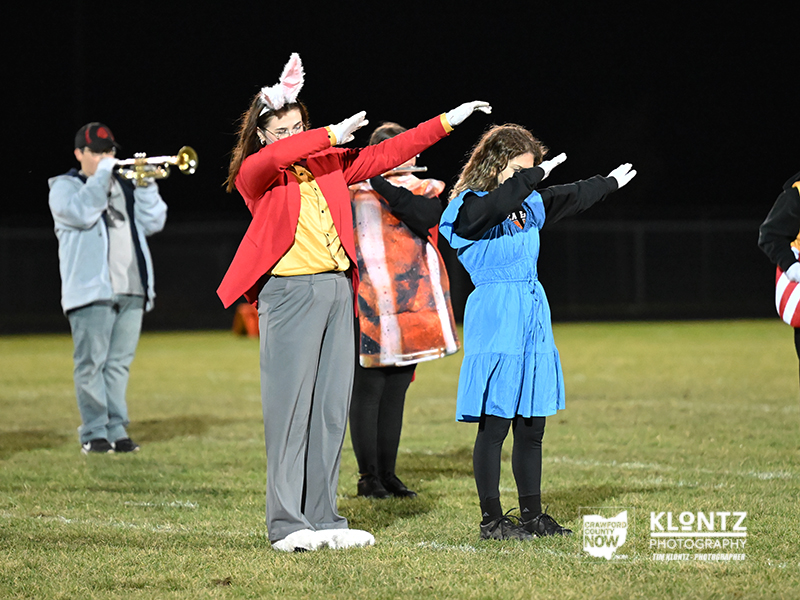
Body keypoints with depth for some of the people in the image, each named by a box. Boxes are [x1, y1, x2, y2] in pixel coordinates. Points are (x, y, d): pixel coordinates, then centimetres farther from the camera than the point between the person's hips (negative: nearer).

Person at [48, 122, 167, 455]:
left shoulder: (124, 186, 21)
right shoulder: (65, 186, 5)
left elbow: (153, 222, 11)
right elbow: (82, 212, -16)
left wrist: (145, 184, 0)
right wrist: (103, 173, -11)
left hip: (131, 290, 5)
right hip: (91, 290, -5)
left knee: (119, 363, 4)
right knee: (91, 363, -6)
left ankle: (116, 430, 7)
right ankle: (94, 434, -5)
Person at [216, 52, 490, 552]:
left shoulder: (330, 164, 16)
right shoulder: (254, 175, 1)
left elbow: (385, 154, 16)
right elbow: (272, 158, -21)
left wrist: (446, 122, 12)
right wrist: (332, 135, -21)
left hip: (337, 291, 6)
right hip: (289, 291, -6)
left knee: (332, 408, 5)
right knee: (290, 408, -7)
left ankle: (323, 519, 9)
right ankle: (287, 525, -6)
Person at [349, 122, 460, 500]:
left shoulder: (425, 191, 10)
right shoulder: (354, 193, 4)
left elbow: (425, 218, -12)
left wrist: (382, 184, -17)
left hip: (410, 309, 3)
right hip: (369, 309, -3)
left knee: (395, 392, 8)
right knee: (367, 390, -4)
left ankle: (388, 473, 15)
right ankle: (368, 476, 3)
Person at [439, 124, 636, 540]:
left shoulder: (530, 205, 16)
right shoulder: (470, 209, -8)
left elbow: (570, 198, 33)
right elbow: (493, 206, -32)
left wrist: (609, 183, 46)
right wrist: (534, 176, -27)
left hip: (532, 319, 8)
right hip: (495, 321, -8)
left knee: (532, 427, 9)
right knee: (494, 425, -6)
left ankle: (532, 515, 17)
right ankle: (491, 521, 0)